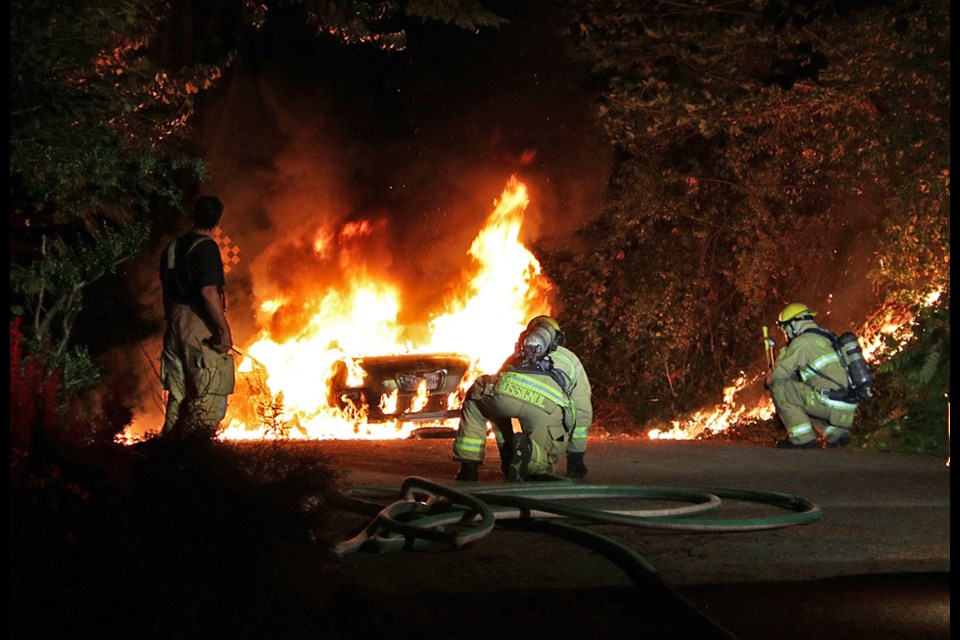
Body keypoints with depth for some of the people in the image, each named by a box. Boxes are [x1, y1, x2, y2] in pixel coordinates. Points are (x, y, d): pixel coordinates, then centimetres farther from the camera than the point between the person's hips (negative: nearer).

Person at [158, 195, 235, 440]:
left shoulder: (173, 247, 12)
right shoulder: (206, 247, -14)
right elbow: (209, 292, -22)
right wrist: (225, 329, -20)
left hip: (176, 324, 8)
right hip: (201, 326, -8)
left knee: (178, 390, 16)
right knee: (211, 392, -3)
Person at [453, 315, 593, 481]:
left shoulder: (516, 357, 44)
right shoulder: (571, 359, 40)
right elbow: (583, 413, 38)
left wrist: (506, 452, 54)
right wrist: (576, 457, 46)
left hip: (506, 389, 1)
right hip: (548, 403, -1)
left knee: (473, 405, 34)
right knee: (546, 461, 20)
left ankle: (468, 467, 20)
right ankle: (527, 451, -15)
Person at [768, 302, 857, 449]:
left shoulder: (802, 342, -7)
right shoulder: (826, 338, 21)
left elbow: (778, 375, -6)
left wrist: (769, 382, 15)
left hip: (829, 402, -9)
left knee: (778, 388, -5)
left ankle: (802, 437, -6)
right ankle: (836, 432, 16)